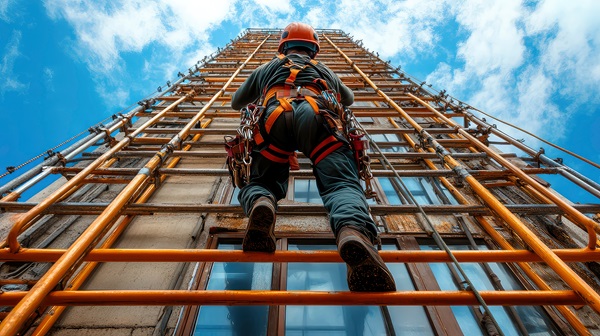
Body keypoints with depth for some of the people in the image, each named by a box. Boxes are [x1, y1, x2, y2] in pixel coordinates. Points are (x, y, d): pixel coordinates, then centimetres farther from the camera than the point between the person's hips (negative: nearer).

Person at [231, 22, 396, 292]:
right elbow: (349, 99, 59)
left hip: (275, 118, 1)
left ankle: (261, 204, -24)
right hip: (317, 116, 0)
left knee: (261, 182, 13)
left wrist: (255, 104, 72)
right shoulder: (324, 70, 41)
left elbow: (236, 103, 52)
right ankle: (354, 233, -47)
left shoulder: (267, 68, 40)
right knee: (342, 184, -13)